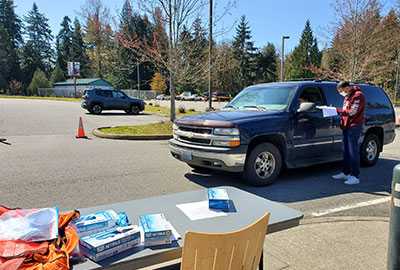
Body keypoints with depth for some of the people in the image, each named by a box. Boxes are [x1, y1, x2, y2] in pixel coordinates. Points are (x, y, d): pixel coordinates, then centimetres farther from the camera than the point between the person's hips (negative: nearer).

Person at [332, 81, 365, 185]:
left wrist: (337, 110, -15)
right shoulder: (347, 96, 18)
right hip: (346, 126, 9)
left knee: (353, 152, -7)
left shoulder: (358, 95, -12)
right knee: (345, 151, 12)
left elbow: (352, 112, -19)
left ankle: (355, 177, -1)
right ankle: (345, 173, 21)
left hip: (355, 127, -9)